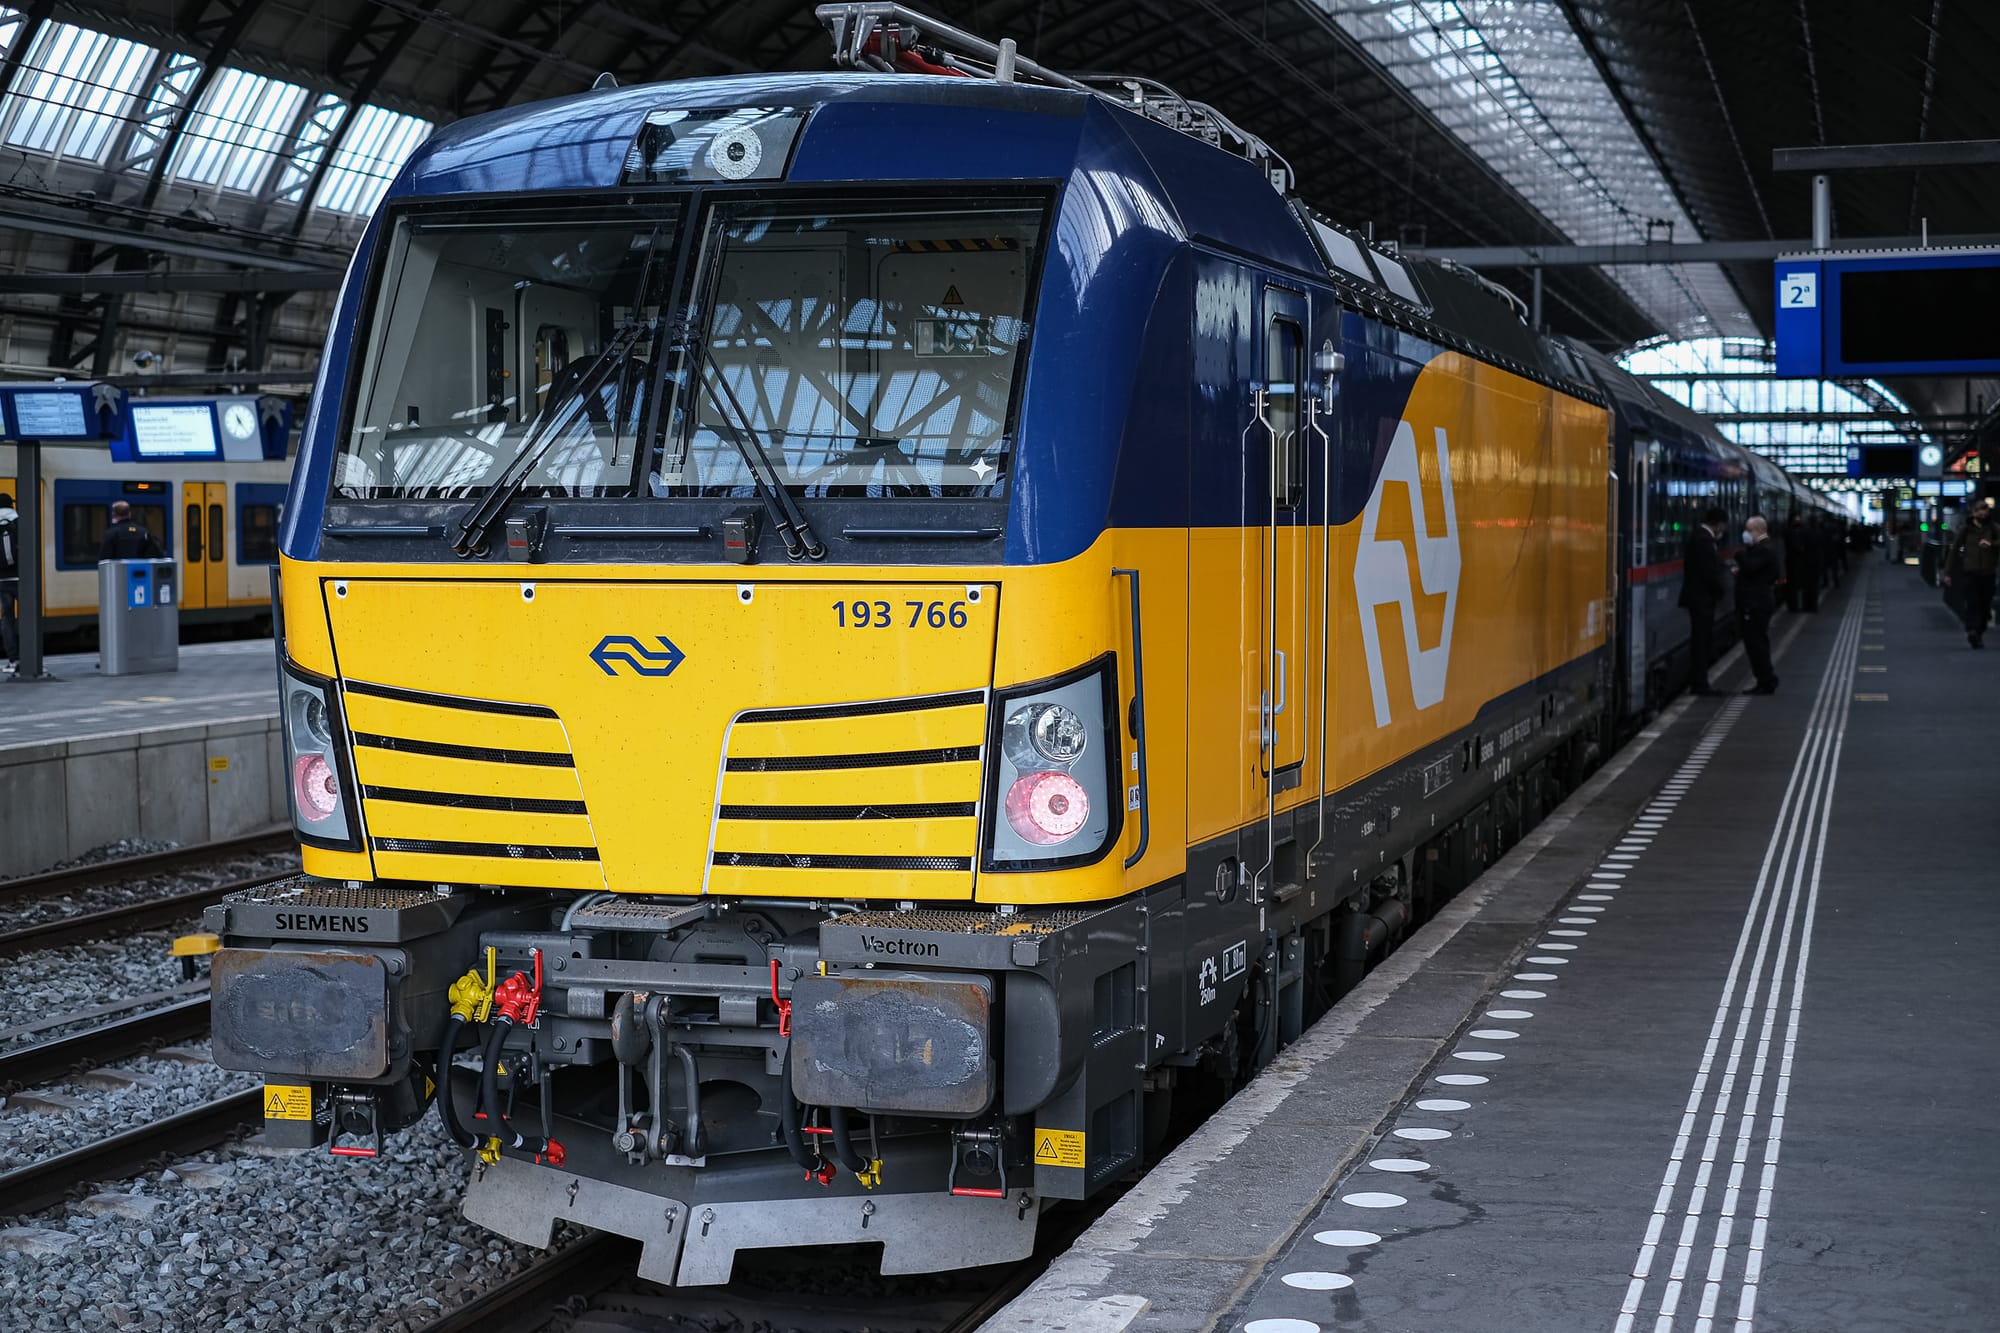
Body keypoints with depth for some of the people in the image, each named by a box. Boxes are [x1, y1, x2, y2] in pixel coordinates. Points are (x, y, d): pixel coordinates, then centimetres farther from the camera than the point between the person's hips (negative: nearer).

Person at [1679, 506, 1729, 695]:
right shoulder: (1704, 539, -18)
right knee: (1702, 640, -5)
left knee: (1702, 640, 14)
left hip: (1699, 597, 10)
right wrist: (1721, 587, -7)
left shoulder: (1698, 536, 14)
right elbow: (1709, 571, -20)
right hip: (1702, 597, -10)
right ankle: (1699, 684, -2)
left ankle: (1698, 683, 18)